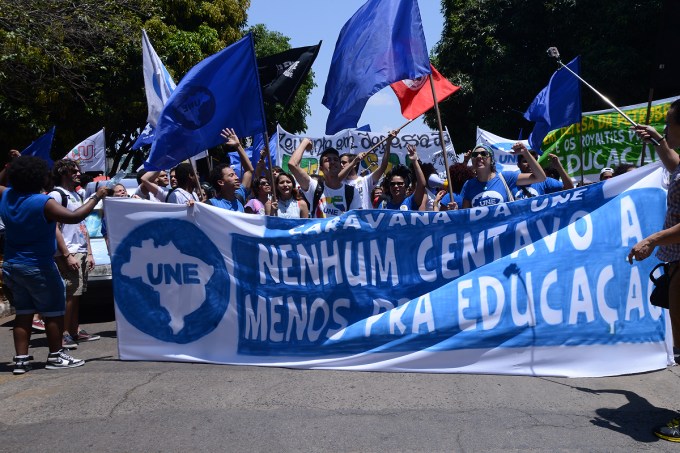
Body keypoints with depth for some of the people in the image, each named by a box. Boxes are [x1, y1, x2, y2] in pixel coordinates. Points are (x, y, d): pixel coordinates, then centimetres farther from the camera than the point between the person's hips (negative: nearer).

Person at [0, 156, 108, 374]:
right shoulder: (44, 203, -21)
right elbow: (74, 217, -30)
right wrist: (96, 197, -21)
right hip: (38, 267, -7)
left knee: (23, 313, 13)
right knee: (54, 312, 6)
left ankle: (21, 359, 13)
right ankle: (55, 356, 13)